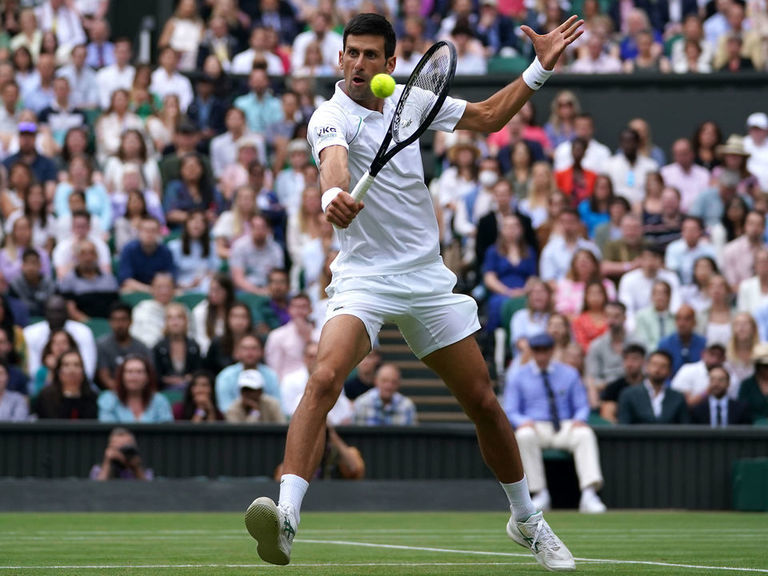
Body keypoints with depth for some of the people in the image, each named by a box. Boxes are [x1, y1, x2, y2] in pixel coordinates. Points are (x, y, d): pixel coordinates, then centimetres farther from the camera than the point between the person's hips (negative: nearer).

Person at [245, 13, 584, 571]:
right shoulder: (331, 118, -13)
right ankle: (286, 517, -39)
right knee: (325, 379, -30)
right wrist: (335, 195, -60)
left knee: (483, 401, 10)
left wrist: (539, 69, 8)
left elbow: (487, 117, 19)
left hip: (427, 275, 5)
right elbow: (334, 160, -38)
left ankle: (527, 520, 30)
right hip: (363, 278, -5)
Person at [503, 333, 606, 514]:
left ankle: (589, 495, -45)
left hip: (565, 427, 1)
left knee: (585, 434, -32)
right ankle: (540, 495, -32)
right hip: (535, 426, -1)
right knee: (524, 435, -37)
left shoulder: (569, 374, 13)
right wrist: (523, 422, -18)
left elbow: (582, 406, 12)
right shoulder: (517, 376, 9)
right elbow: (510, 412, 5)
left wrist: (579, 420, -13)